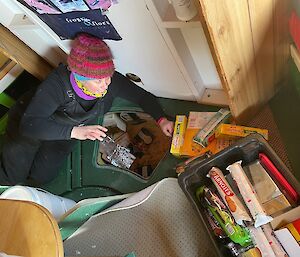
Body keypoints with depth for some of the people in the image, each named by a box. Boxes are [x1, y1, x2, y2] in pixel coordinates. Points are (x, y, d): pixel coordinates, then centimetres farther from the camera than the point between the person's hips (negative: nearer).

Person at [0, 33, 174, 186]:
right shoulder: (58, 83, -38)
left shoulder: (112, 81, -28)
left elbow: (143, 96, -15)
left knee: (42, 175, -6)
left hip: (74, 129, 3)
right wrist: (74, 131, -54)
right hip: (37, 125, -3)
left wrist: (162, 120, -30)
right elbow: (29, 124, -42)